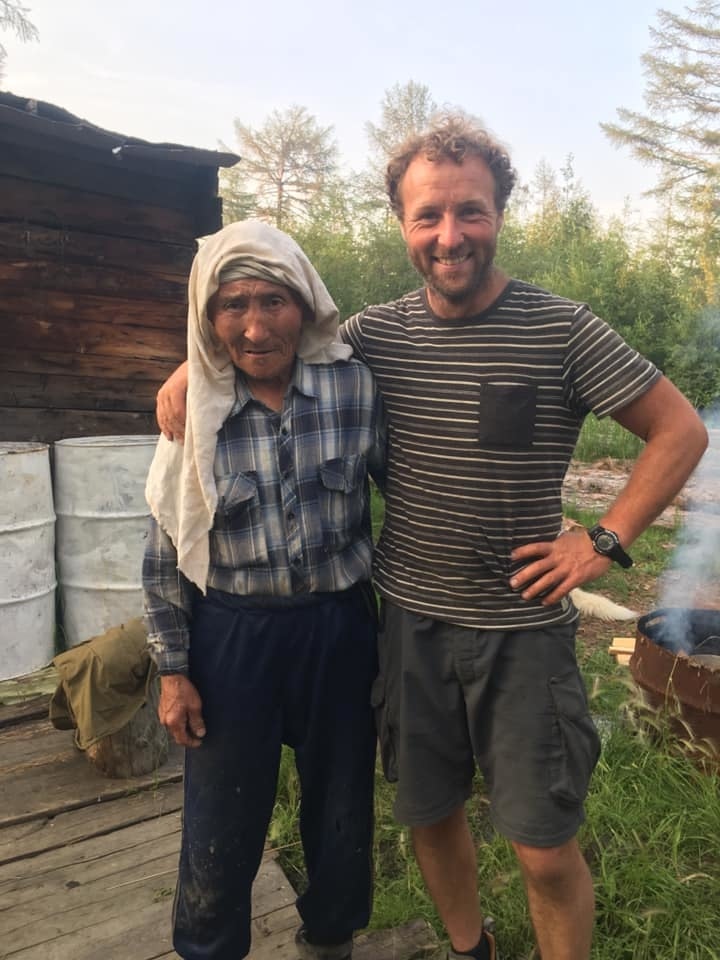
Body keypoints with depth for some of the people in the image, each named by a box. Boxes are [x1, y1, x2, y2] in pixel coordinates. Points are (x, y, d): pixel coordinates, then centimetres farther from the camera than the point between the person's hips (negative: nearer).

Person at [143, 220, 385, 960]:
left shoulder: (356, 388, -8)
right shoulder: (195, 412, -6)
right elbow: (165, 553, 0)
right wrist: (172, 669, -1)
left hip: (339, 629, 1)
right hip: (232, 637, 0)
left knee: (342, 819, 19)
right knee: (220, 832, 15)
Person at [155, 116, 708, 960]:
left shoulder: (562, 330, -10)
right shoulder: (376, 333, -1)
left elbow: (680, 430, -4)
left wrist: (607, 540, -10)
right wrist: (194, 363, -4)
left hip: (522, 629, -3)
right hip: (410, 620, 4)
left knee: (546, 850, 7)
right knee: (430, 816, 20)